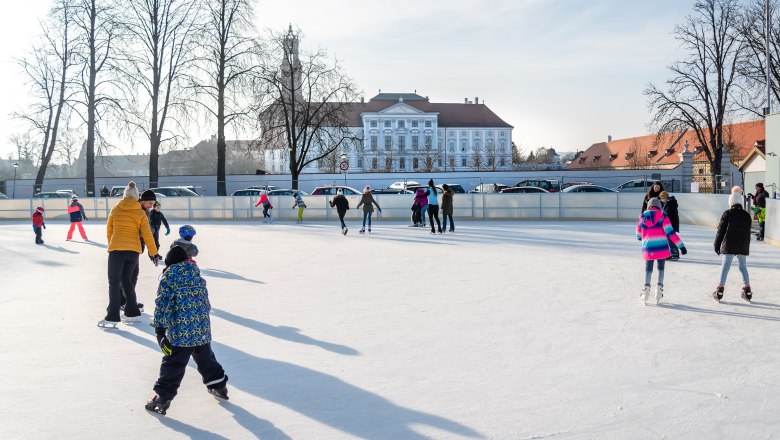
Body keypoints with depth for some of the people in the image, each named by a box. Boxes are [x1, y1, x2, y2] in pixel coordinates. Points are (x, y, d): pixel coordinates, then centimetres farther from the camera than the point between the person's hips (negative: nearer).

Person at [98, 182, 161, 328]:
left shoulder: (115, 210, 4)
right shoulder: (141, 213, 3)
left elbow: (109, 231, 11)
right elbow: (147, 235, 1)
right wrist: (154, 253, 6)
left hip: (116, 249, -2)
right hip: (134, 250, 2)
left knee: (114, 283, 2)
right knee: (127, 280, 18)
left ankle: (112, 317, -3)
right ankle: (132, 312, 19)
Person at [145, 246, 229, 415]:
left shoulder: (168, 276, -4)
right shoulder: (197, 273, 12)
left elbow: (162, 303, -8)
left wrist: (159, 328, -4)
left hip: (180, 332, -5)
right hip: (203, 329, 5)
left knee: (173, 364, -1)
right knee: (205, 358, 24)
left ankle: (162, 398, 0)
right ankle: (219, 386, 35)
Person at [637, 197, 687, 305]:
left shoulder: (642, 218, 6)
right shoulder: (662, 216, -3)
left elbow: (639, 236, 14)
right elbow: (670, 232, -12)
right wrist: (681, 245, -12)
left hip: (648, 249, 1)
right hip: (662, 248, -1)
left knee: (648, 269, 15)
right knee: (661, 268, 17)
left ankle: (646, 287, -3)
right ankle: (659, 287, 7)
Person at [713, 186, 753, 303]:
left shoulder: (727, 214, -7)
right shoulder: (746, 215, 5)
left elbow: (720, 231, -5)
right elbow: (748, 232, 12)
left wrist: (717, 245, 3)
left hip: (728, 246, -3)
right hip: (743, 247, 3)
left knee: (725, 267, 0)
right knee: (743, 267, 12)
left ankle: (720, 289, -1)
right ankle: (747, 290, 12)